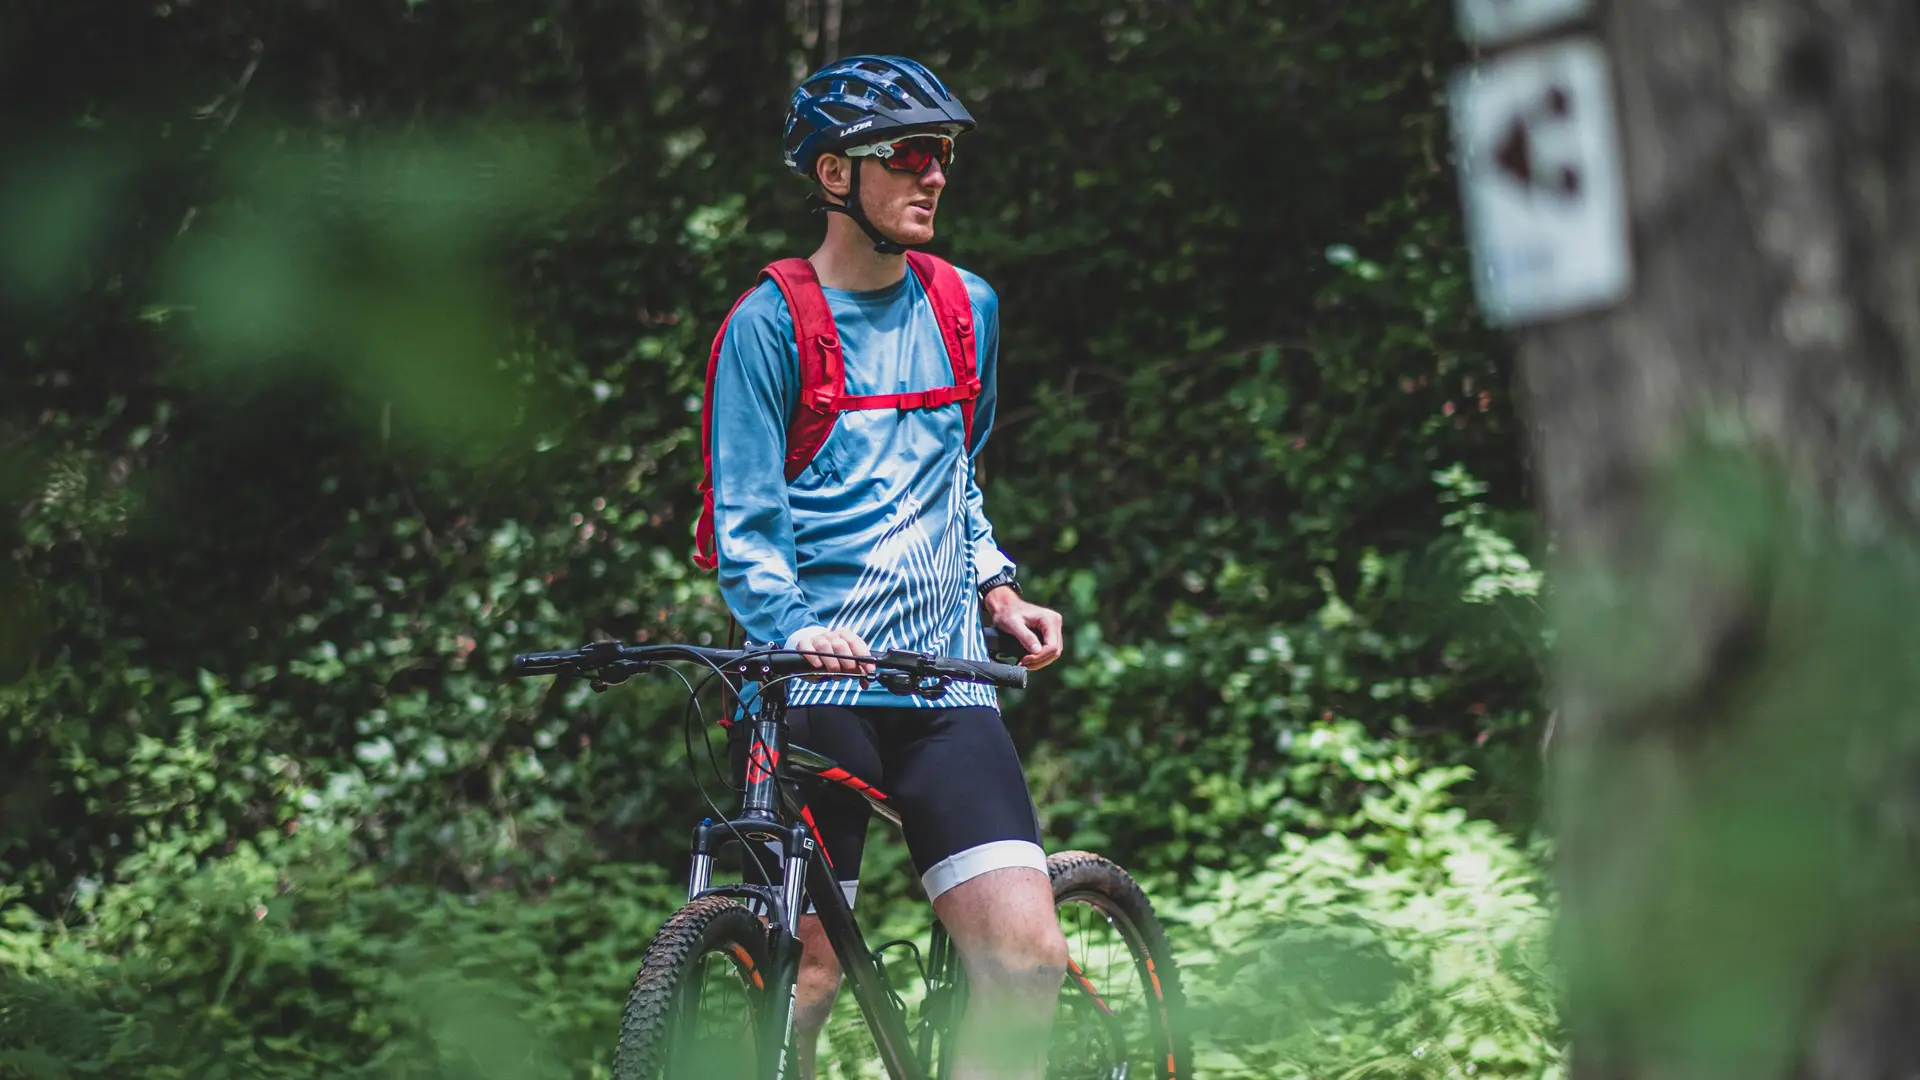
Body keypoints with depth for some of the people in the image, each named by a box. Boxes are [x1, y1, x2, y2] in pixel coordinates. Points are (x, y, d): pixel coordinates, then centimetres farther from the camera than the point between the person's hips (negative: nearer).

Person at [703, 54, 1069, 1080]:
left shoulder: (965, 309, 15)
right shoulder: (770, 324, -2)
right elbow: (744, 521, -7)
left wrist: (996, 591, 12)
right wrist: (795, 630, -24)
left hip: (944, 686, 4)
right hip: (812, 689, -4)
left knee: (1026, 954, -11)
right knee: (805, 969, -4)